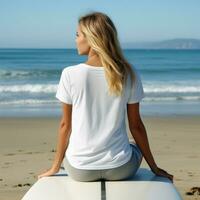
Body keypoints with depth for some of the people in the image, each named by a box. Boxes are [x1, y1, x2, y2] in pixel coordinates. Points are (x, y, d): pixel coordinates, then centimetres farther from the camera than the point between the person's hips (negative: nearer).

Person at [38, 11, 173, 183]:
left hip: (80, 171, 0)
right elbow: (136, 125, 0)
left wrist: (56, 167, 14)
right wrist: (154, 168, 13)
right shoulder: (129, 74, -6)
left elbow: (66, 125, 0)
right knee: (137, 148, 35)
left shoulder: (70, 74, -9)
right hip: (120, 169, 1)